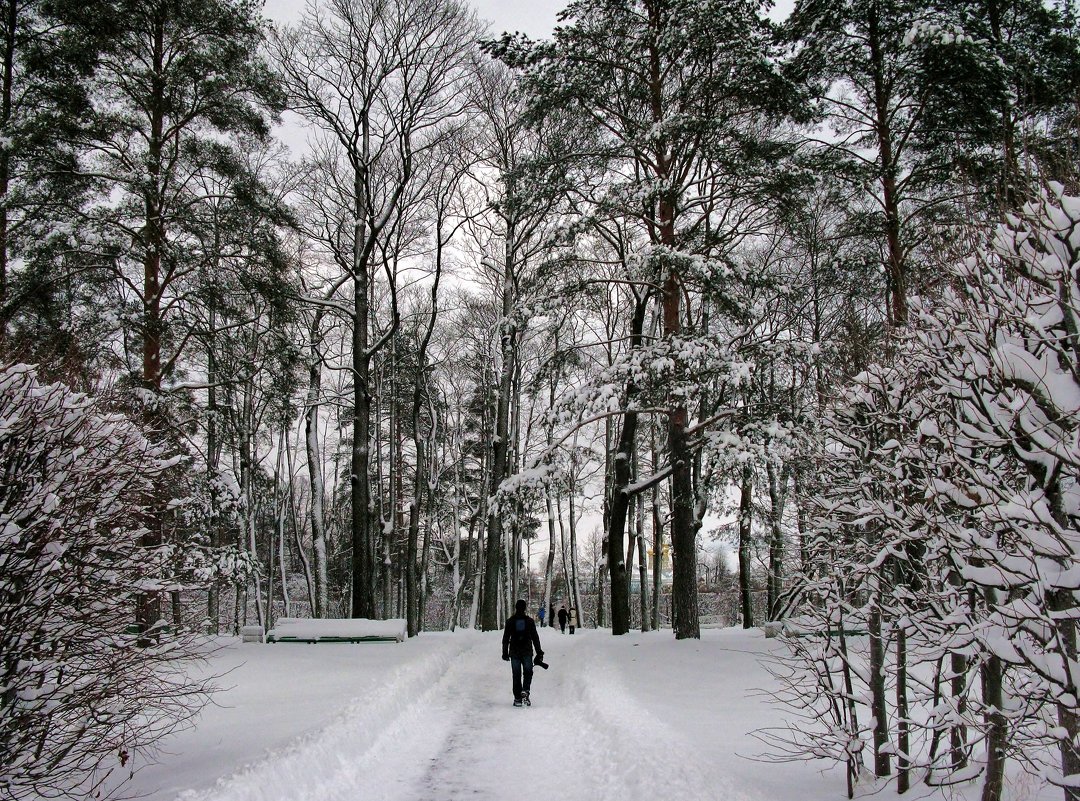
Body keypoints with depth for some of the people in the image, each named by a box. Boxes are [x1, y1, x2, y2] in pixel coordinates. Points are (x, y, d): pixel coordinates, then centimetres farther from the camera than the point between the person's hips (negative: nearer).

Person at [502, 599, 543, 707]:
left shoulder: (510, 622, 0)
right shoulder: (529, 621, -2)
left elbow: (505, 639, 2)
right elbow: (535, 638, 0)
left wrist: (505, 652, 10)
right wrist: (539, 652, 6)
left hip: (514, 652, 1)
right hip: (527, 652, -1)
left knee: (516, 675, 7)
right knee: (528, 672, 13)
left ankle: (517, 698, 5)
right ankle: (525, 691, -10)